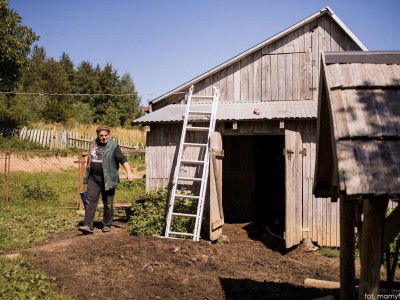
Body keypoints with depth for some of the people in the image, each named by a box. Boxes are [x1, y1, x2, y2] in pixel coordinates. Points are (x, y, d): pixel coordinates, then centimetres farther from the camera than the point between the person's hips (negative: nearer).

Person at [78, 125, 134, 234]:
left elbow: (123, 159, -18)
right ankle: (88, 226, -4)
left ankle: (107, 225, 19)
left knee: (108, 203, 5)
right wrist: (87, 174, 26)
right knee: (90, 201, -4)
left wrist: (129, 172, -31)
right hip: (93, 178, 4)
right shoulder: (93, 145, 10)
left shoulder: (113, 146, -7)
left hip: (107, 179, -4)